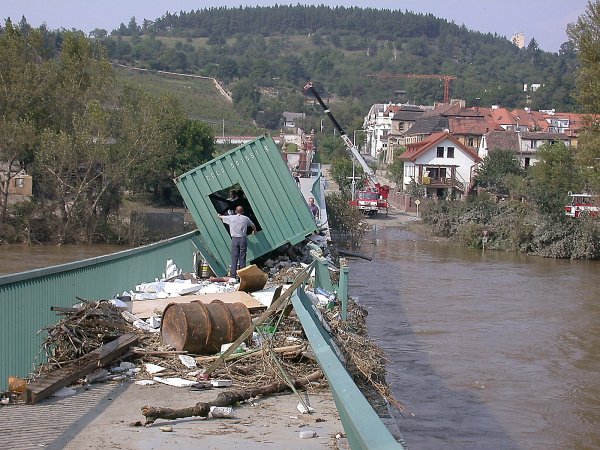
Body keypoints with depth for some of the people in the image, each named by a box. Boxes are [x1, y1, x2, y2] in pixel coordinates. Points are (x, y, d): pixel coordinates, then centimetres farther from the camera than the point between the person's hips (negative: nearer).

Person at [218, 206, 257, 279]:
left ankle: (233, 276, -4)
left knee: (234, 258, 0)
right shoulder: (245, 218, 7)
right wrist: (254, 231, 46)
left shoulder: (231, 218, 6)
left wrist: (219, 216, 48)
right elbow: (253, 226, 24)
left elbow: (220, 217, 23)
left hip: (235, 239, 0)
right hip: (243, 239, 0)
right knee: (242, 258, 1)